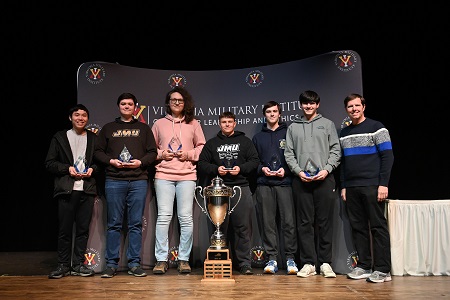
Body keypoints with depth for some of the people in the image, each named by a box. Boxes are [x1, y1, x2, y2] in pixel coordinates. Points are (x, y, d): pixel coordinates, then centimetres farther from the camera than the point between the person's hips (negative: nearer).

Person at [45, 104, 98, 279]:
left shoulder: (94, 138, 12)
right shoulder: (59, 137, 9)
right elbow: (49, 163, 5)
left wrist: (92, 169, -7)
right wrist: (68, 168, -8)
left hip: (87, 189, 1)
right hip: (66, 190, -1)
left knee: (83, 228, 4)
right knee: (64, 229, 3)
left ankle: (78, 264, 14)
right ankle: (63, 265, 14)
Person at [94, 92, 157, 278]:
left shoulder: (144, 128, 16)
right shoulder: (108, 128, 16)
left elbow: (153, 152, 10)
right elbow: (98, 152, 12)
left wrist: (140, 162, -8)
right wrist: (111, 161, -6)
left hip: (139, 180, 0)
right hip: (114, 180, 0)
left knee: (136, 224, 2)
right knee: (114, 224, 2)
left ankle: (134, 264, 9)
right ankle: (111, 264, 10)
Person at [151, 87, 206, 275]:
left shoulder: (193, 124, 12)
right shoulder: (159, 124, 13)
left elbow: (202, 147, 12)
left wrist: (189, 154, -4)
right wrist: (161, 154, -4)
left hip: (187, 175, 0)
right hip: (163, 175, 0)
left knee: (186, 217, -1)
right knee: (164, 216, -4)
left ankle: (184, 259, 10)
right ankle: (161, 260, 5)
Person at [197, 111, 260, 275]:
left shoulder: (245, 141, 16)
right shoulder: (211, 143, 17)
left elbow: (255, 161, 9)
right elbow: (201, 164, 12)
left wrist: (241, 168, -8)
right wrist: (216, 169, -5)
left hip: (241, 188, -1)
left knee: (243, 226, -3)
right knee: (219, 226, 4)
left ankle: (245, 263, 4)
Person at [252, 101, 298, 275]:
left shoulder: (288, 133, 10)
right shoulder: (258, 137, 18)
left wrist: (285, 169, -10)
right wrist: (262, 169, -4)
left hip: (284, 183, -2)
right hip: (264, 185, 2)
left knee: (289, 221, -5)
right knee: (268, 222, 2)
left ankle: (290, 258, 6)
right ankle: (272, 258, 9)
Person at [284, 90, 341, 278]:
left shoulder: (327, 124, 12)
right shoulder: (293, 127, 14)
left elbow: (335, 150, 6)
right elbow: (289, 154, 9)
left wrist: (327, 169, -8)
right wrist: (299, 171, -5)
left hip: (324, 179, -1)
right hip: (301, 180, 1)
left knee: (325, 222, 1)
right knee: (304, 222, 2)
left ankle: (325, 263, 10)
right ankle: (308, 263, 9)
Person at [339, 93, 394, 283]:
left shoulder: (376, 127, 0)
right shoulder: (344, 133, 15)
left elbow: (387, 156, -6)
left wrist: (383, 184, -13)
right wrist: (343, 186, 11)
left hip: (372, 186, -5)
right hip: (351, 188, 5)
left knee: (378, 226, -2)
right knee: (358, 227, 7)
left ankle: (382, 269, 5)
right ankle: (363, 266, 15)